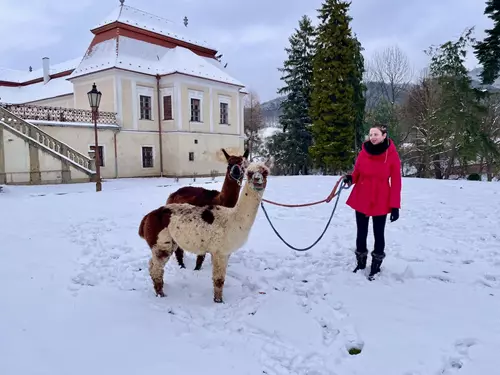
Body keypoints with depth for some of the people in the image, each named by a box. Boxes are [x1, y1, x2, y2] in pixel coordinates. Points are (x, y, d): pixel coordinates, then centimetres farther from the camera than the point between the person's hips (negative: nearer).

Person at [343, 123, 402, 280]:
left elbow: (396, 182, -7)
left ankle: (376, 266, 25)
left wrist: (395, 205, -9)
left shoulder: (392, 155, -9)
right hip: (361, 199, 3)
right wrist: (350, 178, -17)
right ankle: (361, 263, 30)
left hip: (381, 202, -2)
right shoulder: (364, 152, -1)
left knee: (378, 234, 9)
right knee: (361, 233, 12)